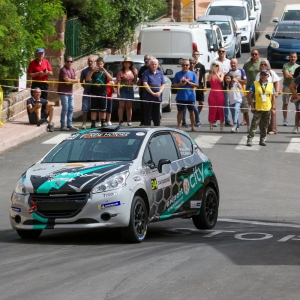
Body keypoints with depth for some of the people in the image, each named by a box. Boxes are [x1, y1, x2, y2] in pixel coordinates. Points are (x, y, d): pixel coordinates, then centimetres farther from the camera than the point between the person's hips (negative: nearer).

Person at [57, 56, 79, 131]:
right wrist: (74, 80, -4)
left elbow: (76, 80, 7)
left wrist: (71, 81, -14)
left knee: (71, 108, 8)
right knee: (65, 108, -8)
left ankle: (69, 125, 14)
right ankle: (63, 126, -3)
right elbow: (67, 80, -20)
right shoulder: (63, 70, -12)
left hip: (70, 92, 8)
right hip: (63, 92, -8)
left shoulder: (72, 70, 13)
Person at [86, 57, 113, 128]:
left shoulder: (105, 72, 11)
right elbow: (87, 79, -5)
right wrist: (92, 71, -17)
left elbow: (111, 79, -6)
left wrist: (104, 71, -17)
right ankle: (93, 124, 1)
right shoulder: (94, 72, 8)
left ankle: (103, 123, 13)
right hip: (94, 93, -1)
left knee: (103, 110, 6)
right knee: (93, 110, -1)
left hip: (103, 93, 1)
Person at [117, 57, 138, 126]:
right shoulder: (121, 72, -4)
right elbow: (118, 82, -9)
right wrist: (118, 91, -16)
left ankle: (129, 121, 13)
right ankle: (121, 121, -1)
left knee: (129, 107, 9)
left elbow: (135, 82, 15)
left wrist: (136, 74, 3)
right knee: (121, 106, -2)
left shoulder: (132, 71, 10)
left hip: (130, 90, 5)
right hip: (123, 89, -5)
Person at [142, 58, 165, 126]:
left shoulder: (160, 73, 13)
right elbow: (145, 84, -9)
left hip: (158, 97, 4)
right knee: (147, 113, -3)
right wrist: (152, 93, -15)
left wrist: (159, 92, -8)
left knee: (157, 114, 10)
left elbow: (163, 84, 11)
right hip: (148, 97, -4)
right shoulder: (146, 73, -1)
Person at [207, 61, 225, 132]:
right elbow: (208, 79, -15)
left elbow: (221, 80, -13)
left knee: (221, 110, 2)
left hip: (220, 94, 0)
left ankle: (221, 126, 8)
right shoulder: (210, 75, 5)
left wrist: (216, 73, -18)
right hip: (212, 93, 0)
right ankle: (211, 126, 4)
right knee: (212, 110, 0)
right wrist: (211, 72, -24)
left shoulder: (221, 74, 5)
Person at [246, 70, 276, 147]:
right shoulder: (255, 84, 0)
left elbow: (273, 97, 9)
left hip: (267, 109, 3)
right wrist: (252, 106, -6)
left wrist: (273, 108, 3)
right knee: (254, 124, -7)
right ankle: (249, 139, -4)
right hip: (258, 108, -3)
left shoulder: (271, 85, 8)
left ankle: (262, 140, 17)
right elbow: (249, 95, -1)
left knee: (265, 126, 8)